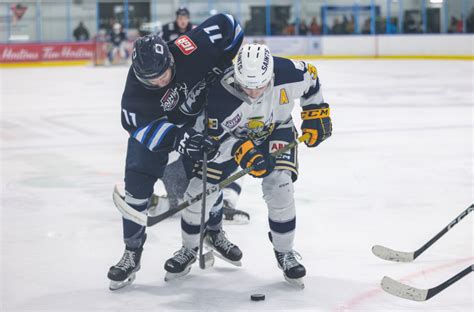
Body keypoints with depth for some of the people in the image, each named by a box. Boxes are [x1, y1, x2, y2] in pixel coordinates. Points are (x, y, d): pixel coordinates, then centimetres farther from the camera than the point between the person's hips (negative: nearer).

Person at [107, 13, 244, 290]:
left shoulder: (192, 49, -38)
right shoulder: (136, 90, -36)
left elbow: (227, 24, -26)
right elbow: (142, 126, -32)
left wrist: (222, 66, -20)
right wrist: (179, 138, -45)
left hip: (201, 115, 2)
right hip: (153, 122, -2)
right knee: (138, 180, -12)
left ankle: (213, 231, 35)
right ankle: (132, 252, -1)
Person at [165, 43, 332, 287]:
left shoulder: (288, 74, -33)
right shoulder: (220, 95, -37)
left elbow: (310, 76, -8)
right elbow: (215, 137, -23)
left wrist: (316, 112, -6)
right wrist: (241, 151, -39)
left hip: (275, 130, 1)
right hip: (231, 136, -1)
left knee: (279, 186, -20)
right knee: (201, 189, -7)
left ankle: (285, 252, 3)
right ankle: (189, 249, 20)